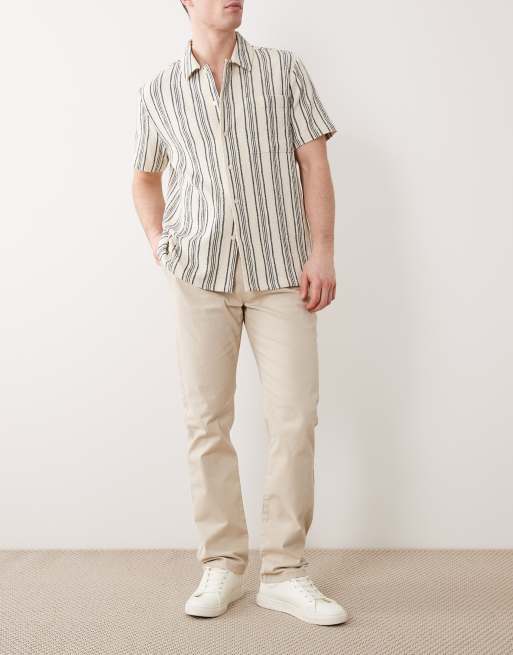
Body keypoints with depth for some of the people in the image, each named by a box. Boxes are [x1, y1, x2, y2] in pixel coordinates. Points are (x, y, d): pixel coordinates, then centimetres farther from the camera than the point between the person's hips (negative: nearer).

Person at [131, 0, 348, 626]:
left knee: (294, 418, -4)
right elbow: (146, 178, 22)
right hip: (201, 274, 1)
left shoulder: (285, 69, 7)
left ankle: (284, 571, 8)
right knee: (206, 421, 1)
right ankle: (222, 564, 14)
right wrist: (158, 240, 4)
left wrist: (322, 251, -8)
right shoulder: (158, 92, 10)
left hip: (282, 271, 0)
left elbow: (314, 163, 2)